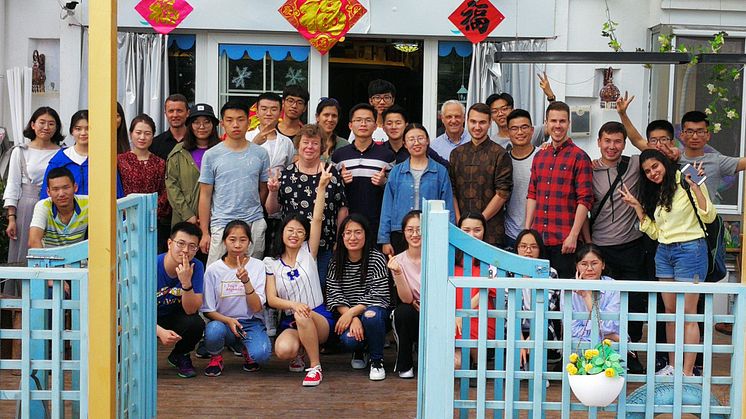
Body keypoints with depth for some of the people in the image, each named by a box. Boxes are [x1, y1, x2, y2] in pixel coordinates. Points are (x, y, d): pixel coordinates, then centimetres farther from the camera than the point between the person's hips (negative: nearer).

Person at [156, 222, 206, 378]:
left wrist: (186, 283, -37)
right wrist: (160, 331, -37)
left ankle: (180, 356, 5)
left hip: (174, 317, 2)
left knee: (196, 324, -30)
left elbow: (191, 310, -20)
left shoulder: (196, 267, -15)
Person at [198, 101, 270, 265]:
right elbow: (205, 196, 3)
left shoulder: (261, 154, 5)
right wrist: (204, 232, 0)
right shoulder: (211, 155, 1)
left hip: (255, 225, 2)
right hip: (221, 225, -1)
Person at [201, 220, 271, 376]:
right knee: (214, 329, -37)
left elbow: (257, 307, -10)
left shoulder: (257, 266, -3)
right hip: (223, 321, 0)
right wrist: (228, 320, -19)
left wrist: (246, 281, -24)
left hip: (251, 322, 0)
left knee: (261, 354, -31)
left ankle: (247, 351, 8)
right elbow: (208, 310, 0)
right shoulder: (213, 270, -3)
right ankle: (215, 357, -1)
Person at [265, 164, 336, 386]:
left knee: (302, 316, -38)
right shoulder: (272, 264, 8)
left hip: (319, 318, -1)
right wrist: (293, 304, -22)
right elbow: (271, 299, -2)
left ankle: (315, 366, -19)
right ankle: (300, 353, 7)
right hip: (290, 322, 1)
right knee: (283, 350, -32)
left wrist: (322, 186, -16)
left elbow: (317, 220, -6)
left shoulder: (308, 253, 6)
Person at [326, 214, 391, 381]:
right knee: (349, 339, -31)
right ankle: (358, 351, 11)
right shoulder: (336, 263, 3)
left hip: (374, 312, -2)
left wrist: (352, 312, -22)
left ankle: (377, 360, -11)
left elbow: (379, 296, -13)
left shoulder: (377, 259, -7)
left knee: (371, 315, -38)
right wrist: (353, 319, -20)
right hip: (348, 316, 2)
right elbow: (335, 296, -4)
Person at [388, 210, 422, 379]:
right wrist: (397, 273, -29)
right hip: (411, 316, 1)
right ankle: (404, 365, -8)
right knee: (402, 311, -31)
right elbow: (406, 299, -15)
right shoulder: (398, 261, -5)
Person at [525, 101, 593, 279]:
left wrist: (573, 235, -15)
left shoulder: (579, 157, -5)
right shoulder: (539, 156, 14)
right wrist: (527, 229, 9)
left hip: (564, 240, -5)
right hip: (538, 237, 5)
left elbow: (585, 200, -9)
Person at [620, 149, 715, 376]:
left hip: (690, 249, -7)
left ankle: (687, 372, -3)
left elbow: (709, 216, -12)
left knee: (687, 314, -6)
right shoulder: (653, 193, 15)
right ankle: (672, 366, 16)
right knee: (670, 312, 9)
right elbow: (654, 232, 13)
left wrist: (696, 187, -21)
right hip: (664, 252, 7)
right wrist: (637, 206, 7)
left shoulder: (685, 182, -6)